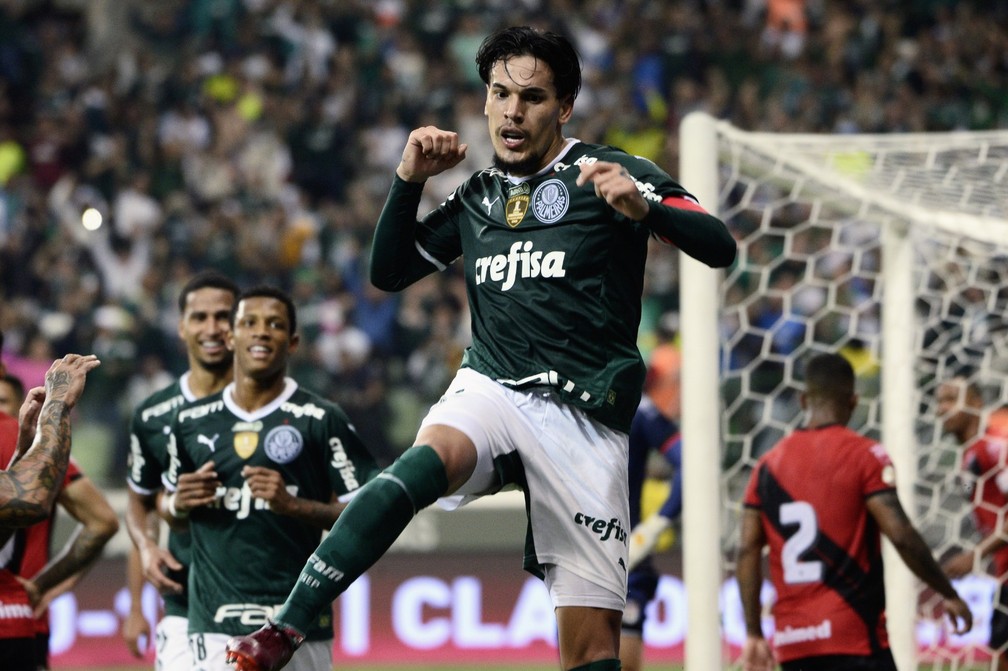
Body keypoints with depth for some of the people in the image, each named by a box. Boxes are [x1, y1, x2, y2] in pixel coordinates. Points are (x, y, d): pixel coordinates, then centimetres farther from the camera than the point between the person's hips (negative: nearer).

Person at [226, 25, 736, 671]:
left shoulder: (608, 174, 2)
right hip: (490, 392, 2)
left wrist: (643, 207, -28)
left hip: (583, 417, -2)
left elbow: (720, 248, -9)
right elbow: (389, 272, 23)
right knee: (425, 463, -34)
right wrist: (408, 180, 8)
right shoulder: (477, 197, 17)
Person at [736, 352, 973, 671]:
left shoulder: (769, 464, 10)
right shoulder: (864, 454, -4)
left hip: (792, 641, 5)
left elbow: (748, 552, 6)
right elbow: (901, 536, -12)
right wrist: (949, 594, -1)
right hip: (853, 635, -5)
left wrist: (754, 633, 10)